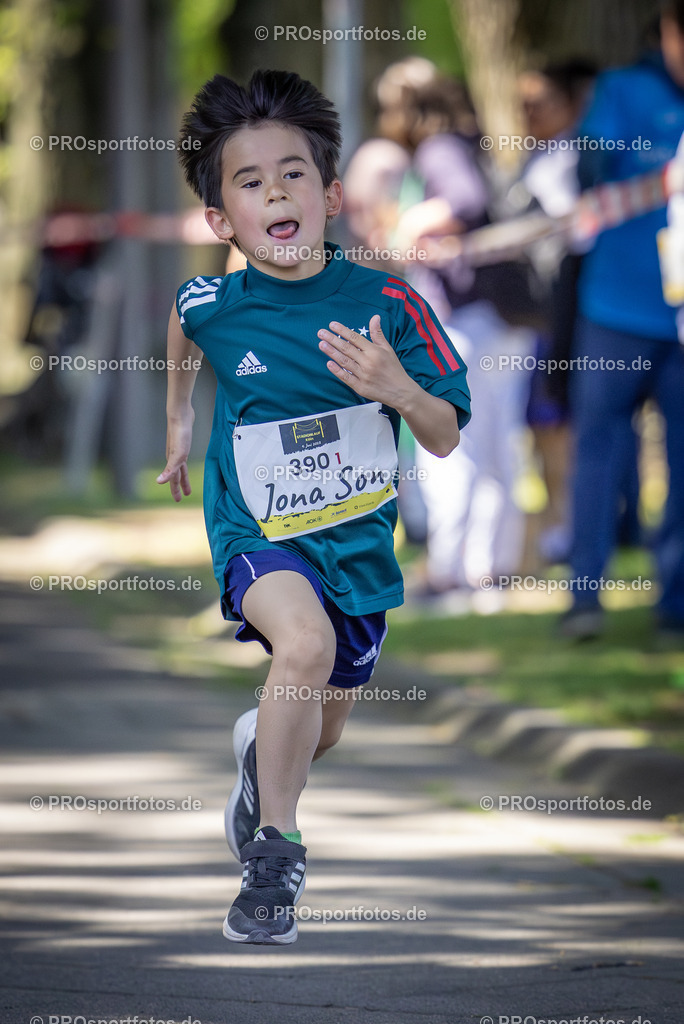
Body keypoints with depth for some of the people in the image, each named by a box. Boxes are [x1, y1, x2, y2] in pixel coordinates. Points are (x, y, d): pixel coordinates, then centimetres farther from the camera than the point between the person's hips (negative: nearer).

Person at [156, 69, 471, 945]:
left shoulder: (385, 304, -15)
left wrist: (397, 387, -30)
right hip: (256, 533, -3)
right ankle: (272, 851, -18)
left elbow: (446, 439, -11)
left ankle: (259, 749, 56)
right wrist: (178, 422, 26)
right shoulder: (210, 305, -14)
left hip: (357, 535, 3)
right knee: (306, 640, -34)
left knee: (321, 731, 17)